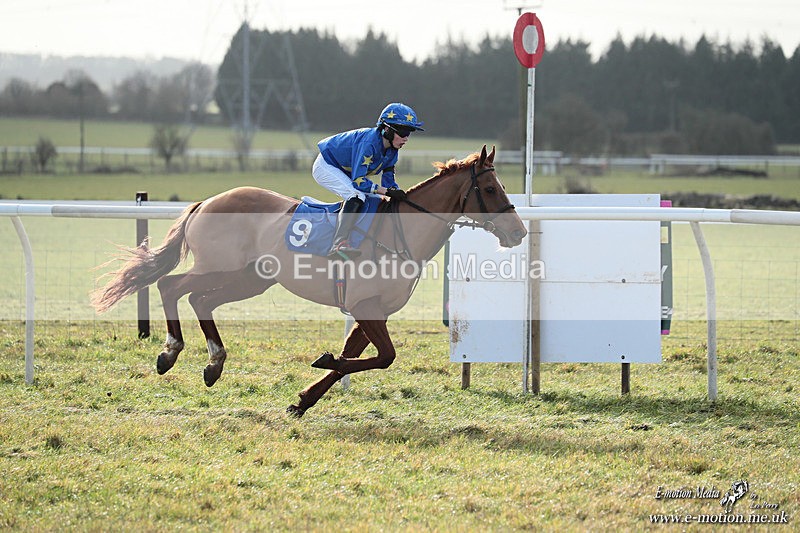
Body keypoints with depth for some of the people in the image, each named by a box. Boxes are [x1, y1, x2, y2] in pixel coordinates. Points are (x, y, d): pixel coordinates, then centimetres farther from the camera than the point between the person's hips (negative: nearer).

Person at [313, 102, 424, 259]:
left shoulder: (392, 149, -7)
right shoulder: (369, 143, -33)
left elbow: (388, 180, -3)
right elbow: (358, 181, -35)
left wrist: (401, 195, -22)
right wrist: (387, 191, -35)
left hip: (344, 172, 10)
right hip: (325, 166, -10)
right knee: (357, 196, -30)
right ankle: (339, 244, -44)